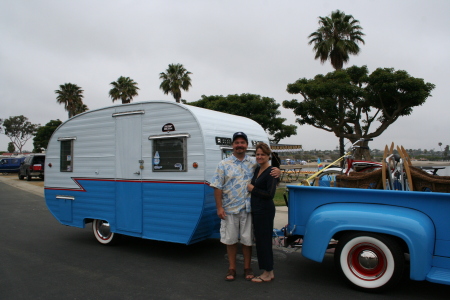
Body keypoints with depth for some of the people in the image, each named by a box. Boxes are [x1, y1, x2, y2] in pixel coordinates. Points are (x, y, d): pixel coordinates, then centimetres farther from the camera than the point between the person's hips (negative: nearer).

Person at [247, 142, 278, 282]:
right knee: (260, 240, 13)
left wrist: (253, 189, -13)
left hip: (265, 211, -9)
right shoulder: (257, 170, 11)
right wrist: (251, 188, 6)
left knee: (263, 240, -1)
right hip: (256, 210, 9)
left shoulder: (271, 172, -14)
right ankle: (268, 272, 25)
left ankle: (268, 273, 12)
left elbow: (270, 194, -20)